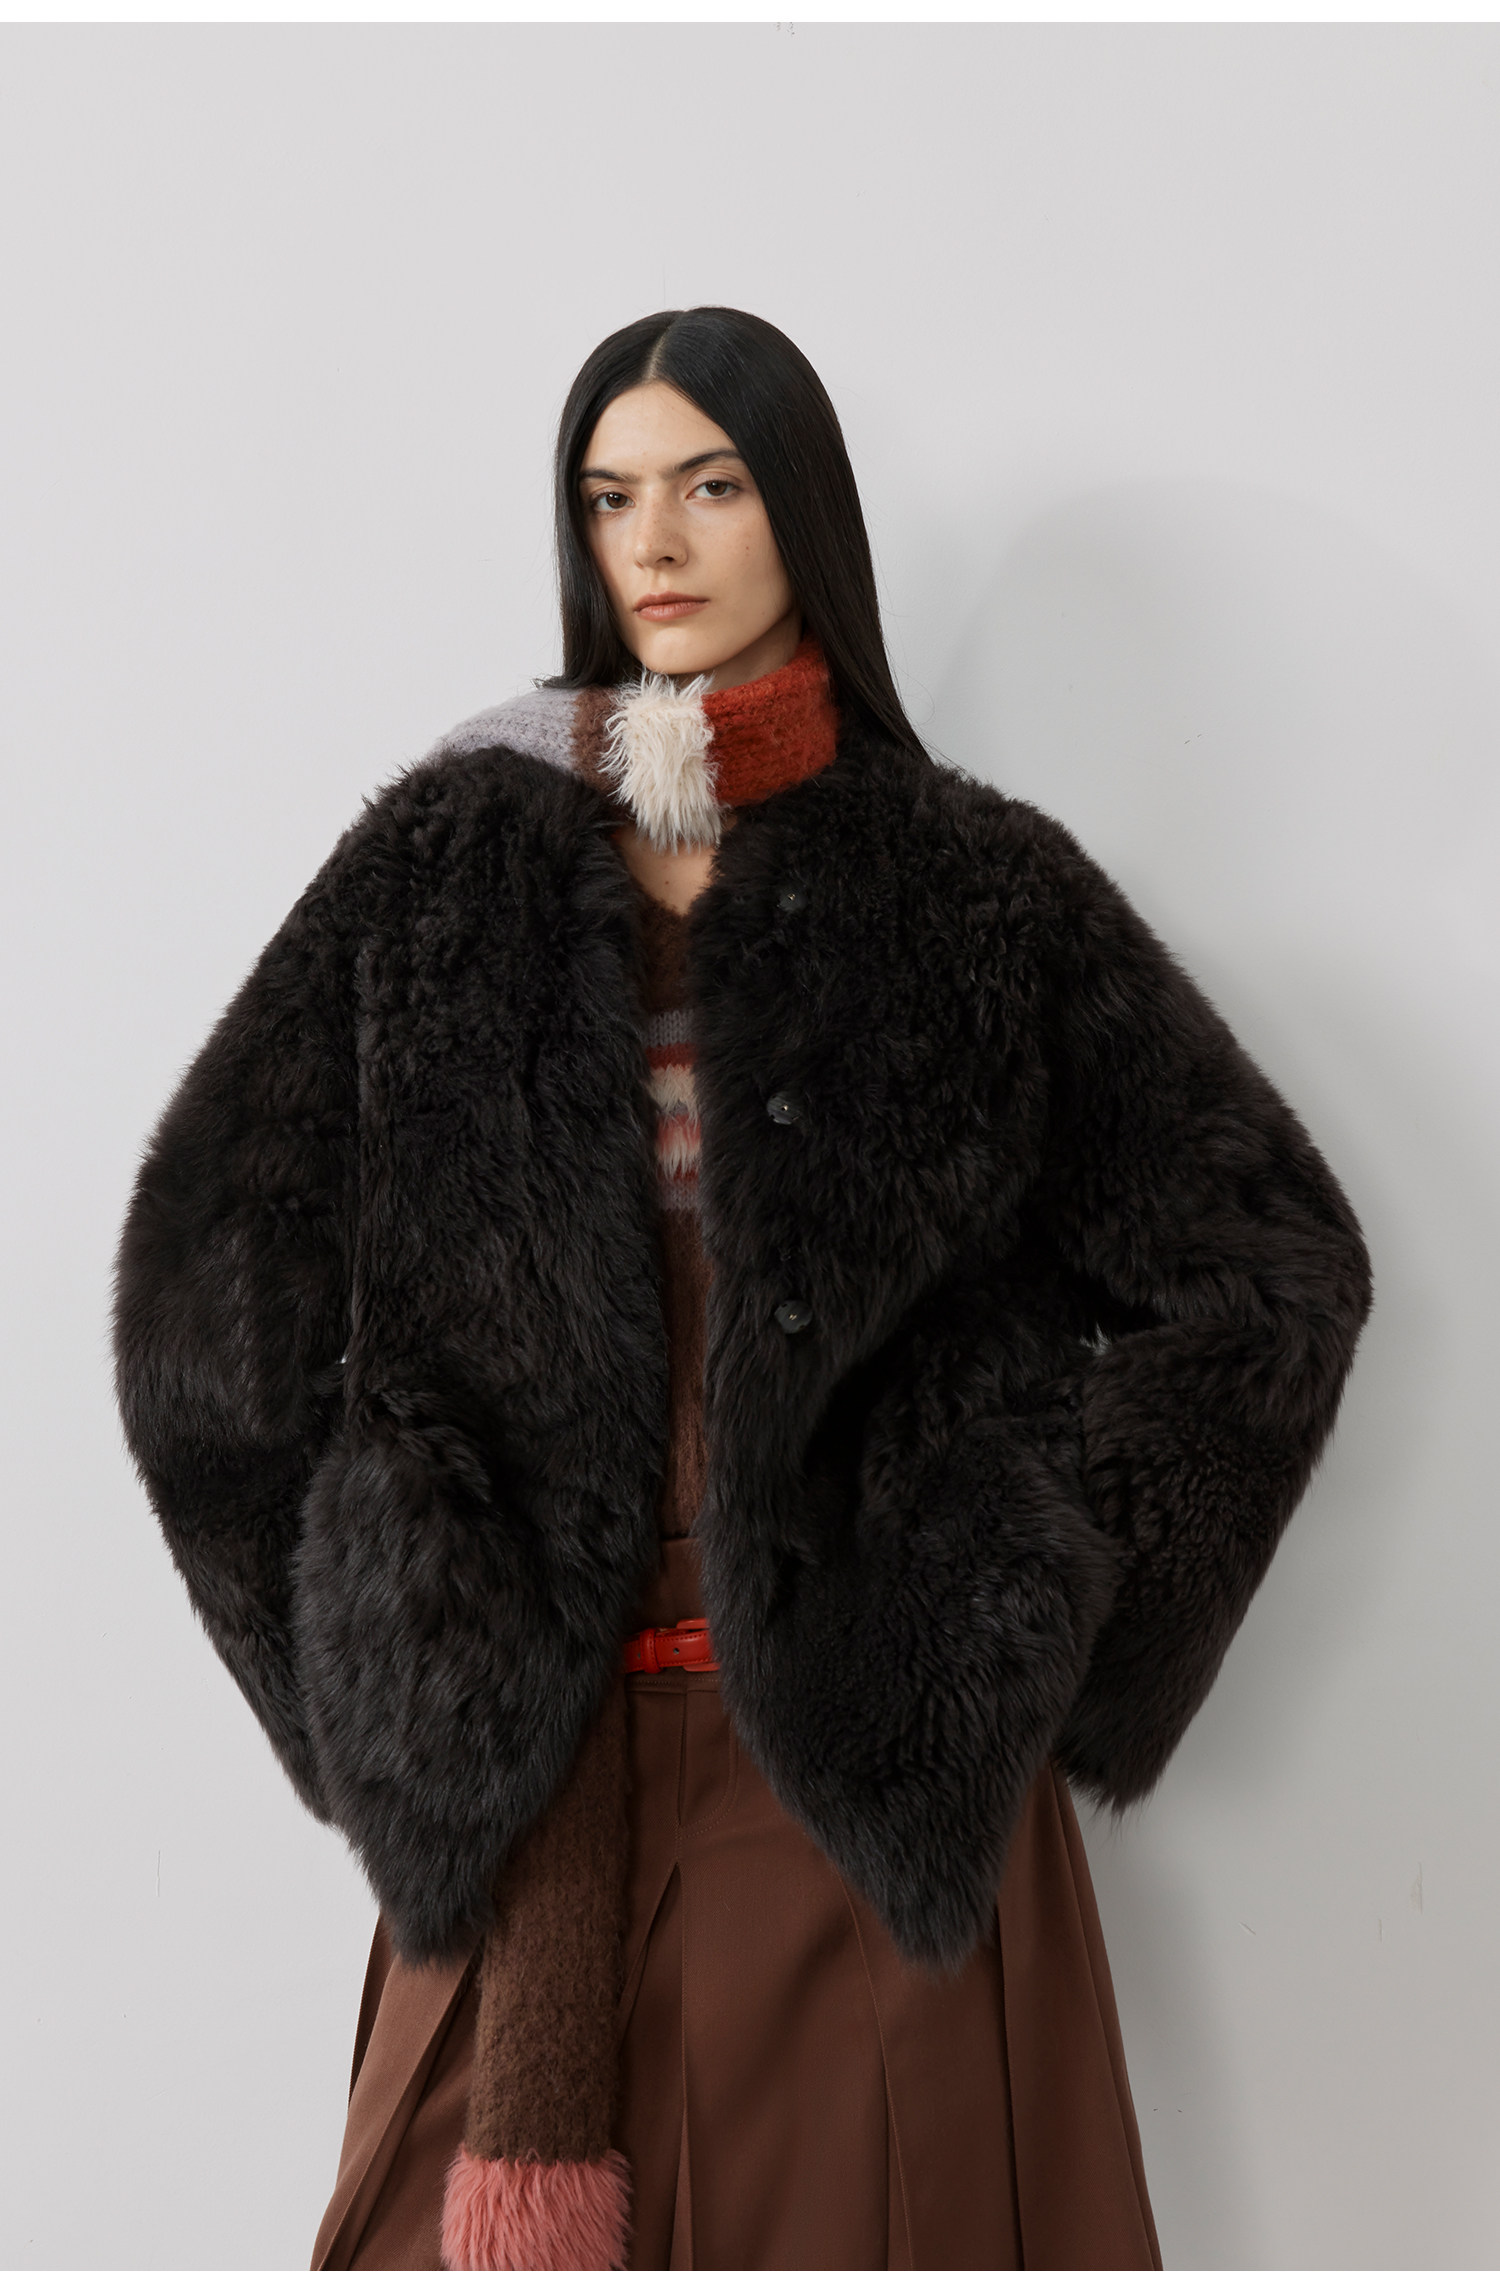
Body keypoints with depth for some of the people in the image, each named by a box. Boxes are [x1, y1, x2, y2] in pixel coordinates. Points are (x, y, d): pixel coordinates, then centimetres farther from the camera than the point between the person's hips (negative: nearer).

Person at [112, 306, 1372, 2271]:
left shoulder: (979, 882, 0)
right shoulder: (449, 862, 4)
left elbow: (1275, 1256, 0)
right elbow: (214, 1266, 3)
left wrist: (1013, 1582, -3)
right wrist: (398, 1639, -1)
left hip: (873, 1733, -1)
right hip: (536, 1734, 1)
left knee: (864, 2196, 8)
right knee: (526, 2210, 9)